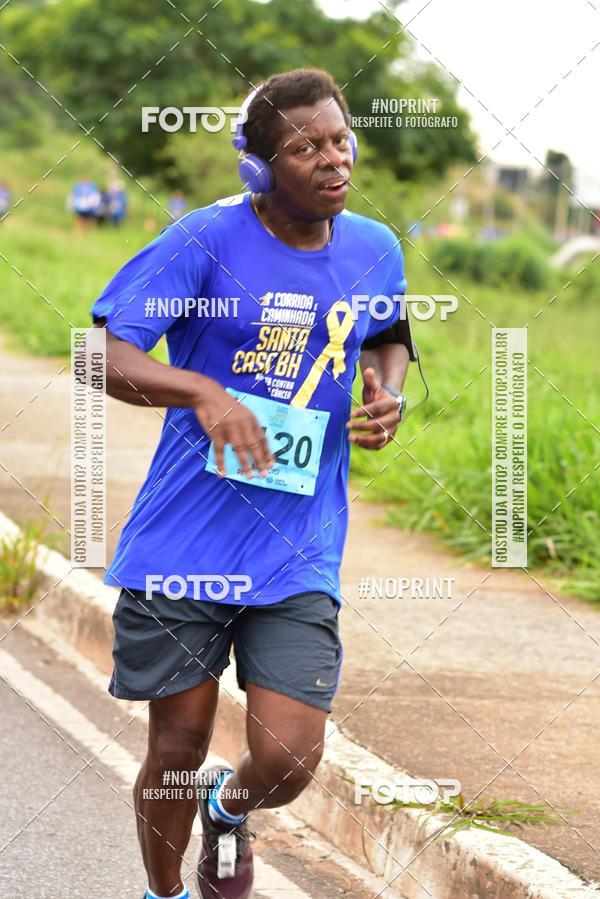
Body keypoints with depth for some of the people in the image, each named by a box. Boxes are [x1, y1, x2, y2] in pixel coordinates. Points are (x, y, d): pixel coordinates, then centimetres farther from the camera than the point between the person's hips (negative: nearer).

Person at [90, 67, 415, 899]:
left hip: (299, 556, 3)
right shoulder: (205, 242, -12)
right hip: (185, 542, -3)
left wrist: (390, 394, 3)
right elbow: (102, 356, -16)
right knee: (178, 748, 8)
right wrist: (204, 393, -32)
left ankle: (229, 810, 32)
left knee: (288, 763, -5)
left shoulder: (375, 251, 3)